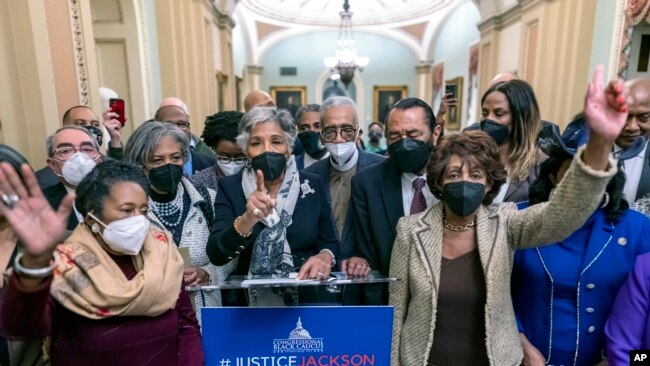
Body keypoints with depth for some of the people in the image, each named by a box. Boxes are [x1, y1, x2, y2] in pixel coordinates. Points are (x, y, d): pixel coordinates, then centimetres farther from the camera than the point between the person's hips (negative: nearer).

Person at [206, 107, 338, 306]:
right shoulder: (230, 188, -3)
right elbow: (216, 255, -12)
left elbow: (330, 243, 6)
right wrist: (247, 220, -28)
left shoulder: (312, 184, 0)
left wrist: (325, 257, -14)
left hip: (308, 300, 2)